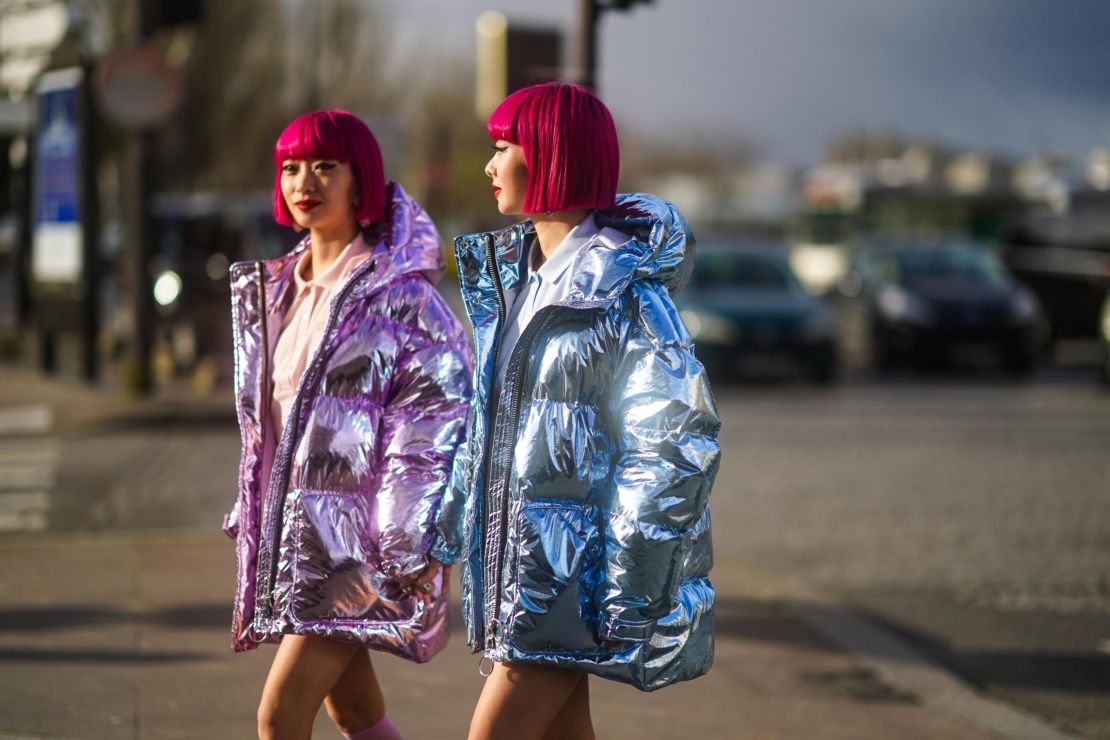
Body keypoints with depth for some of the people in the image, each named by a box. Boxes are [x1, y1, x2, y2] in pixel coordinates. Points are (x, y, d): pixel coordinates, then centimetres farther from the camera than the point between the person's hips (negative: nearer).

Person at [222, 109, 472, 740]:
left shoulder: (400, 292, -9)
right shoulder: (274, 290, 13)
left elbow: (441, 412, -13)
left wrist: (415, 544, -18)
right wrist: (250, 521, 19)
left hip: (358, 537, -7)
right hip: (292, 529, 7)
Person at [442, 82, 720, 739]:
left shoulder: (622, 285, -14)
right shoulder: (511, 270, 12)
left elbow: (676, 442, -17)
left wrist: (626, 591, -20)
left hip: (572, 561, -8)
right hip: (516, 553, 8)